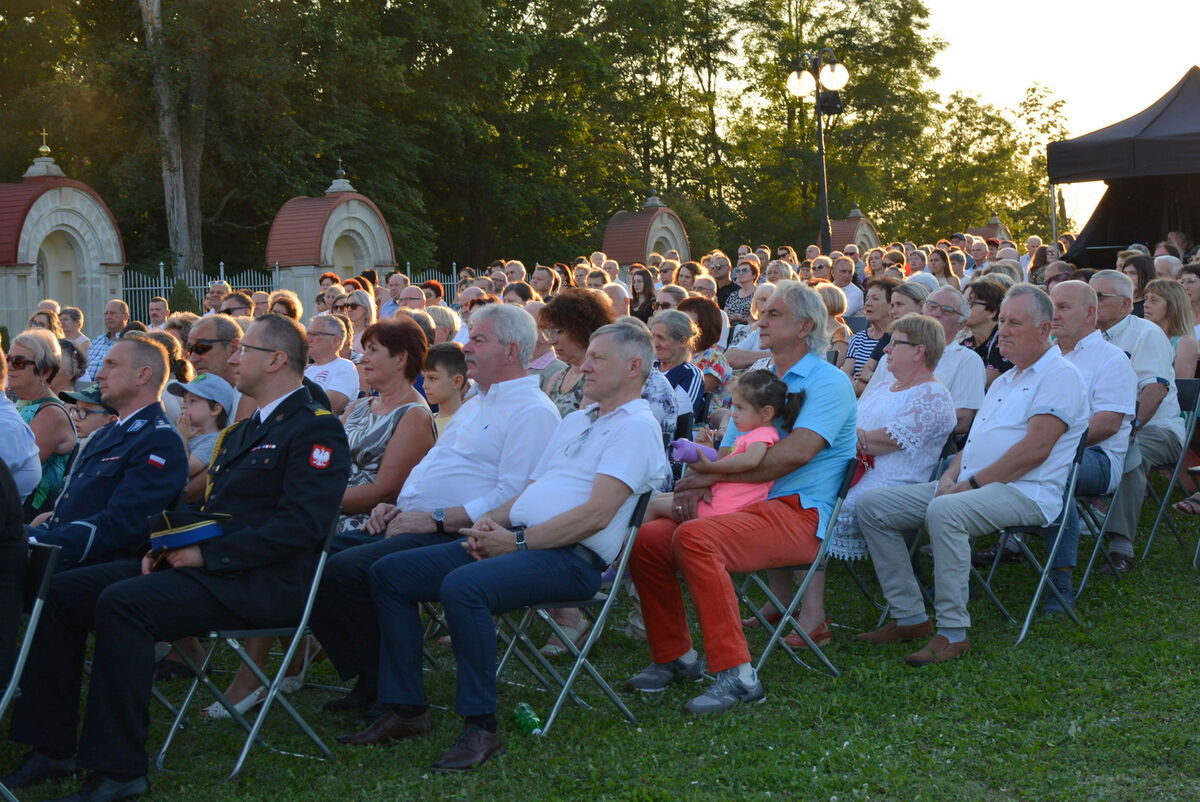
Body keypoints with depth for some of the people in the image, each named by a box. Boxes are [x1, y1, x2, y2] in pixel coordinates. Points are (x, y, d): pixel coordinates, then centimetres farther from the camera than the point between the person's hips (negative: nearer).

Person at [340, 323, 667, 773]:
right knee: (389, 574, 0)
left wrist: (517, 541, -16)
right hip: (516, 539, 10)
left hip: (571, 558, -10)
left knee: (462, 585, -36)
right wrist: (491, 520, 3)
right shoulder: (576, 421, 26)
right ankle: (406, 710, 3)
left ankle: (481, 726, -26)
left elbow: (596, 515, -16)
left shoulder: (636, 427, -4)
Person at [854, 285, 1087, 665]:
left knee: (944, 512, -39)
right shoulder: (1003, 382, 25)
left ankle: (953, 632, -31)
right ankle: (909, 617, 0)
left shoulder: (1060, 376, -5)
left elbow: (1036, 449, -17)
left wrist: (971, 485, -16)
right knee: (872, 505, 0)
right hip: (967, 485, 10)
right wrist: (950, 477, 2)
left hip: (1023, 493, -10)